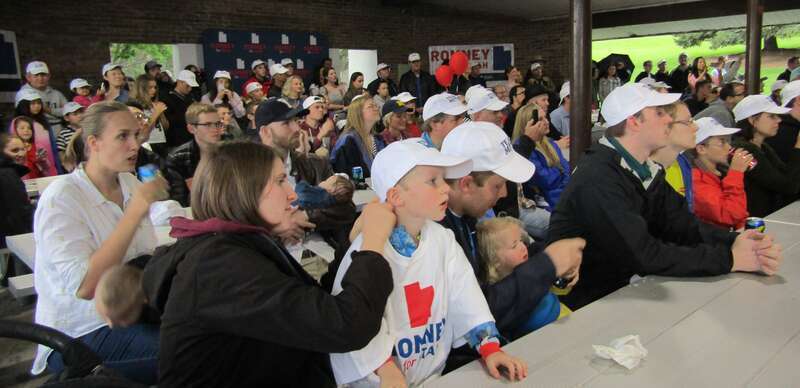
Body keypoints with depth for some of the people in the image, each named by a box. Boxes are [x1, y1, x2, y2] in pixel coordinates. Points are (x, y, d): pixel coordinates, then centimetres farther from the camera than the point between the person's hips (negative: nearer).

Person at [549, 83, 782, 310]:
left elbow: (682, 225, 0)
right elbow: (645, 255, -26)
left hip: (622, 288, 8)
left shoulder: (647, 170, 6)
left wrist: (734, 242, -17)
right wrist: (729, 259, -21)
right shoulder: (598, 179, -25)